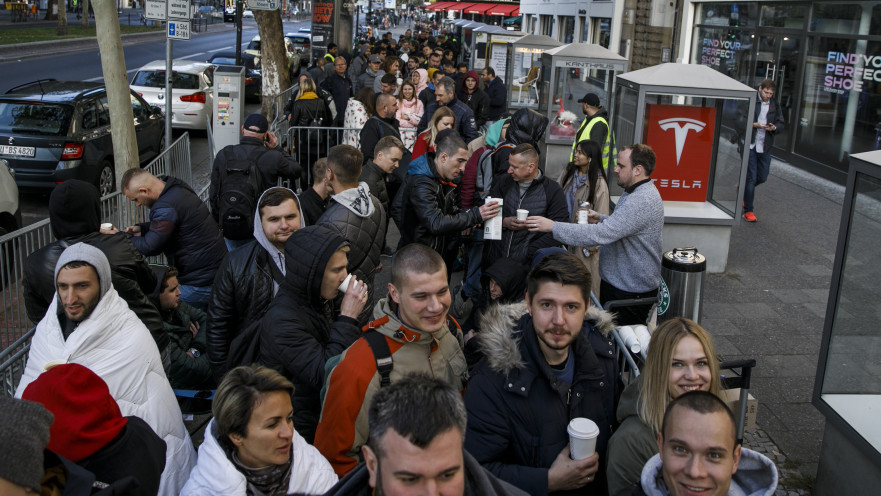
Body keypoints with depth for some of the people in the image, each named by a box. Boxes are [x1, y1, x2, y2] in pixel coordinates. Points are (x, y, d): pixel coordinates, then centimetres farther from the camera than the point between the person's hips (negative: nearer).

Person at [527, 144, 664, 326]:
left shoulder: (642, 200, -26)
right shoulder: (634, 192, 10)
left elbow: (601, 234, -33)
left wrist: (553, 226, -29)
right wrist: (601, 219, 3)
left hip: (631, 291, -10)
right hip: (615, 281, 10)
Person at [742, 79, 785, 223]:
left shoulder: (775, 104, 8)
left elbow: (781, 124, 10)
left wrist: (774, 127, -13)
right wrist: (755, 125, -22)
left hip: (765, 146, 5)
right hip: (750, 144, -5)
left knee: (762, 177, 12)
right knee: (751, 177, -4)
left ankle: (743, 189, 42)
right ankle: (748, 210, 4)